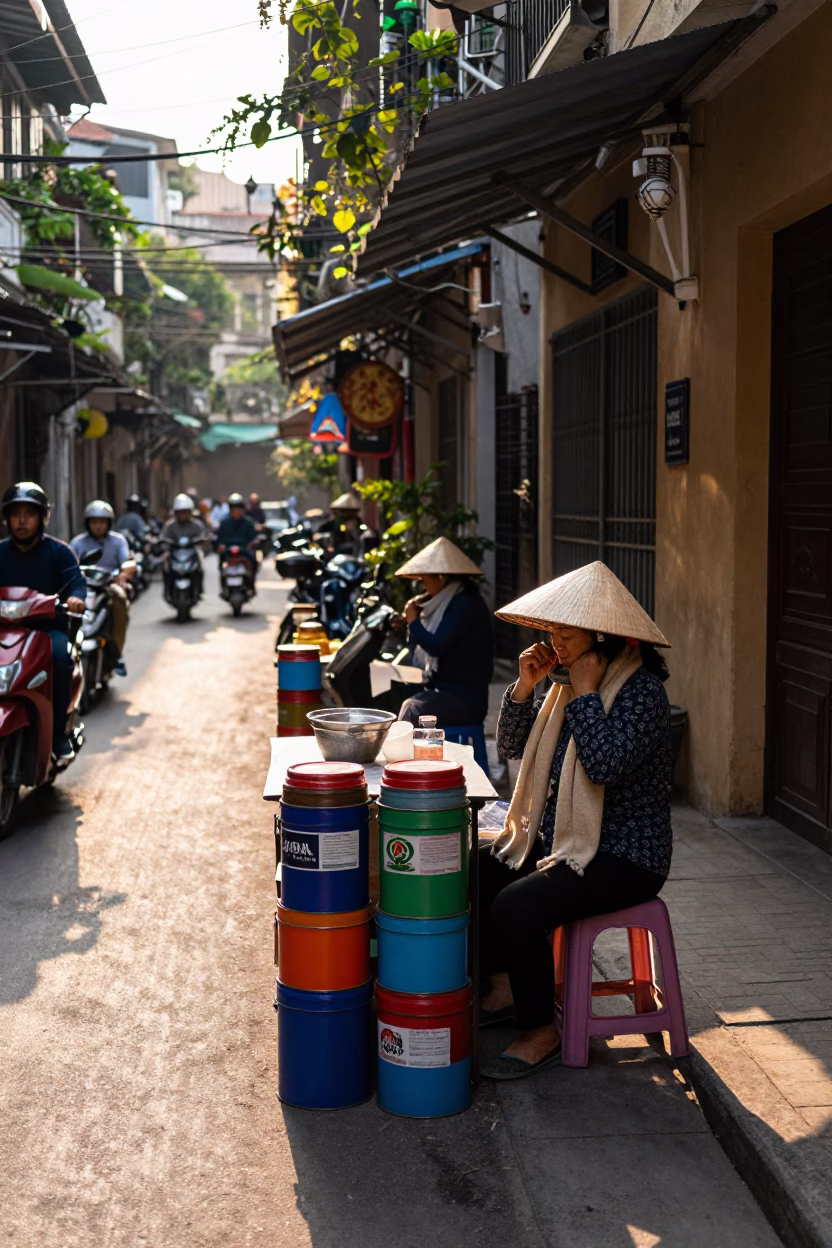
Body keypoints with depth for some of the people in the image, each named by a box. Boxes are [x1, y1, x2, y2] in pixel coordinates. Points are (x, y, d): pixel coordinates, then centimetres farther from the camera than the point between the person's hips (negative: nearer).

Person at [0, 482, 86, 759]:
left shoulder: (58, 551, 5)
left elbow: (76, 579, -9)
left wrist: (75, 597, -32)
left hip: (49, 625, -2)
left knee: (60, 655, -34)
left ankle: (58, 731, -22)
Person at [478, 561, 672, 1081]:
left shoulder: (642, 691, -17)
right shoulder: (570, 678, 8)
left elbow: (604, 765, -32)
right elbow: (512, 746, 11)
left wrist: (585, 692, -24)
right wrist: (525, 687, -4)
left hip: (623, 859, -9)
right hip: (558, 842, 9)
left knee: (517, 906, -26)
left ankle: (542, 1033, -8)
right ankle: (505, 987, 15)